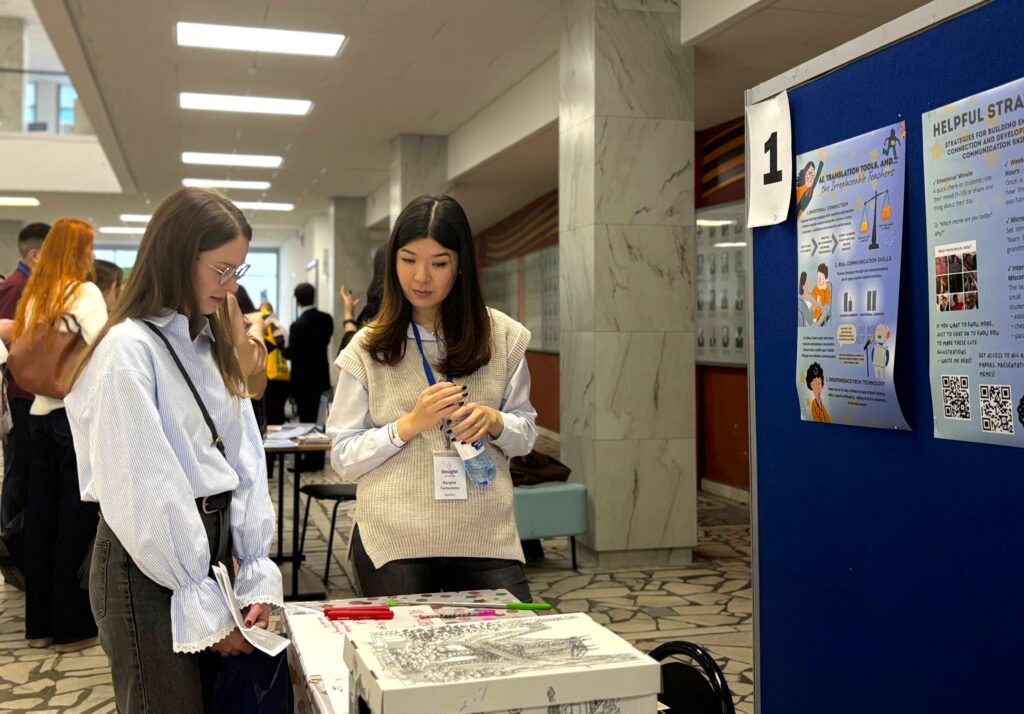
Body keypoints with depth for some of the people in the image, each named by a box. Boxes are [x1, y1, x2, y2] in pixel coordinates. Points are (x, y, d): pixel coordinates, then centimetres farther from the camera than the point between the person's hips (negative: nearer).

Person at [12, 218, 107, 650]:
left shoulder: (34, 296, 11)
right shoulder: (84, 293, -11)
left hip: (41, 412, 7)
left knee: (40, 515, 11)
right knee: (77, 517, 1)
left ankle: (40, 622, 20)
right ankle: (73, 625, 8)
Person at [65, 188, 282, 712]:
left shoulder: (211, 344, 9)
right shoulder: (129, 350, -16)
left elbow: (245, 460, 5)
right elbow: (143, 496, -19)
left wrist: (256, 576, -2)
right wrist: (204, 608, -15)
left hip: (213, 546, 8)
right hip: (152, 568, -7)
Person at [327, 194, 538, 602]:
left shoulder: (501, 336, 4)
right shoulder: (369, 347, 0)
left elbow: (526, 433, 10)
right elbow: (343, 457, 0)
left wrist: (494, 422, -12)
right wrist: (409, 424, -15)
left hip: (486, 537, 2)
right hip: (394, 541, -1)